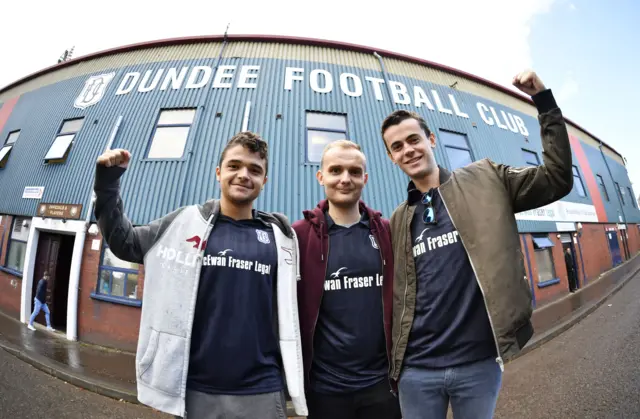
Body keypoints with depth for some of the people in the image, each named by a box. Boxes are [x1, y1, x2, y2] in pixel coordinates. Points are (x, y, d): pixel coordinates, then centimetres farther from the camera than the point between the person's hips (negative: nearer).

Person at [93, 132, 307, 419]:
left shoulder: (281, 237, -3)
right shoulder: (186, 222, -4)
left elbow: (291, 311, 5)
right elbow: (123, 242, 8)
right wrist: (108, 184, -3)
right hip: (195, 390, 1)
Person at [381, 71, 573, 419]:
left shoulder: (485, 180, 0)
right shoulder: (397, 221, 3)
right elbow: (398, 295, 6)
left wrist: (544, 102, -7)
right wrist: (393, 360, 7)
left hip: (479, 362, -1)